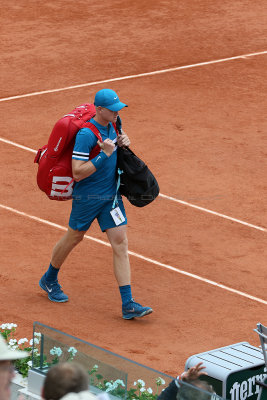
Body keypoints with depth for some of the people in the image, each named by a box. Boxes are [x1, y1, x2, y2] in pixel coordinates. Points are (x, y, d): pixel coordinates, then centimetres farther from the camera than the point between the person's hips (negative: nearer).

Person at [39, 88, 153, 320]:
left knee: (120, 242, -3)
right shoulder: (86, 134, -22)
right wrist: (104, 155, -28)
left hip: (112, 195, 6)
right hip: (88, 198, -6)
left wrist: (123, 143, 1)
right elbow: (77, 173, -25)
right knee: (74, 238, 13)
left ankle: (128, 305, -6)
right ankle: (49, 280, 41)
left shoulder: (111, 127, 3)